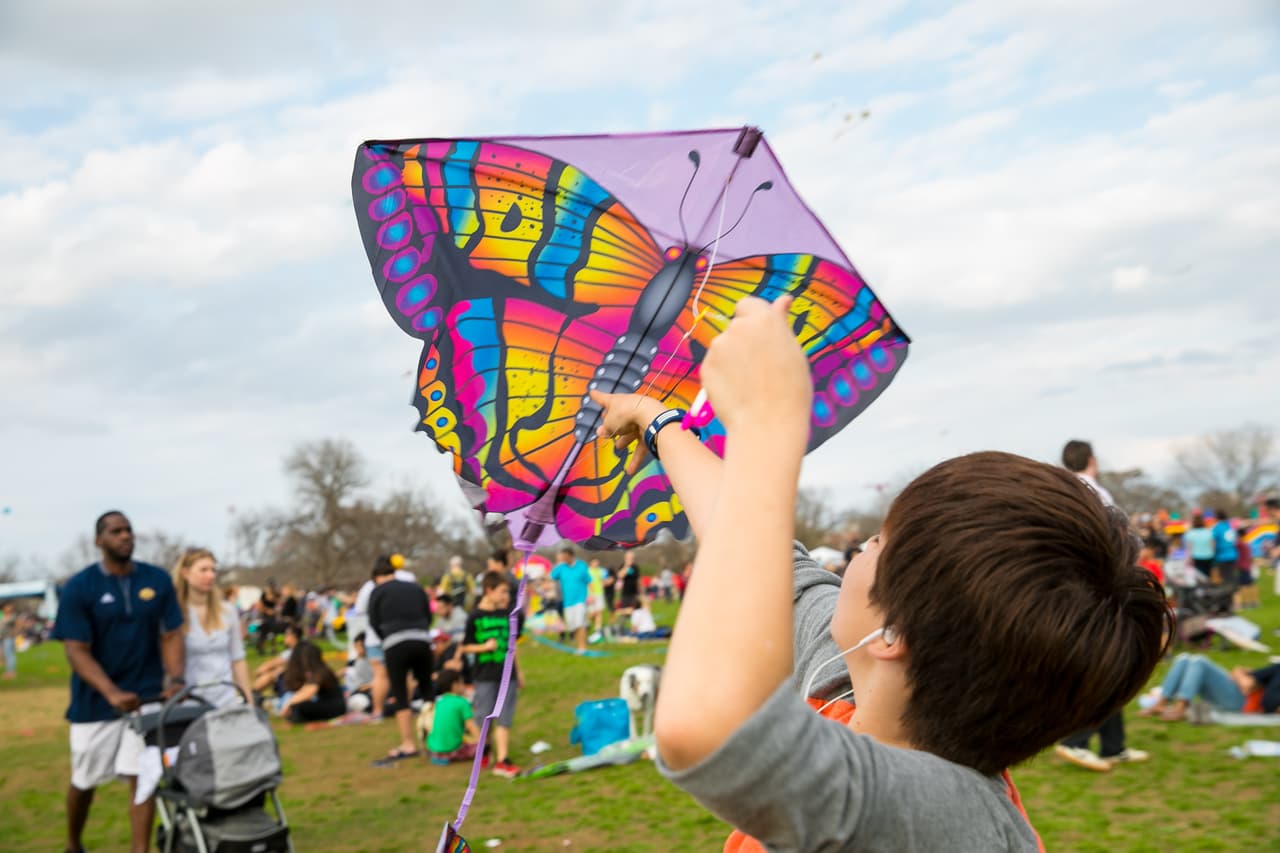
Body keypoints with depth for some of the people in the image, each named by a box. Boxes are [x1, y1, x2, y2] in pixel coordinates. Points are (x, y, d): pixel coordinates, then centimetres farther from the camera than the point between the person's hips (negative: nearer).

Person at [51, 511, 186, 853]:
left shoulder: (158, 580, -2)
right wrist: (113, 693, -27)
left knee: (142, 778, -5)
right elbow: (77, 651, -14)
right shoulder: (79, 587, -9)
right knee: (84, 781, 14)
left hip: (147, 697, 1)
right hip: (95, 700, -1)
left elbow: (171, 635, 1)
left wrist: (175, 679, -17)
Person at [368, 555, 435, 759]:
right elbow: (428, 615, 14)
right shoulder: (415, 587, 17)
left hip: (395, 645, -4)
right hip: (422, 641, 4)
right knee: (427, 691, 15)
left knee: (400, 696, 3)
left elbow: (374, 623, 7)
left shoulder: (377, 592, 6)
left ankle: (408, 744, 2)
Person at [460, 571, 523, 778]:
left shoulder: (507, 615, 6)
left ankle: (502, 760, 2)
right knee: (484, 719, 5)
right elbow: (465, 647, -4)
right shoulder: (475, 617, -7)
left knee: (504, 720, 1)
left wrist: (518, 671, 18)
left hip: (507, 674, 4)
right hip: (485, 676, -4)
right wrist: (484, 647, -20)